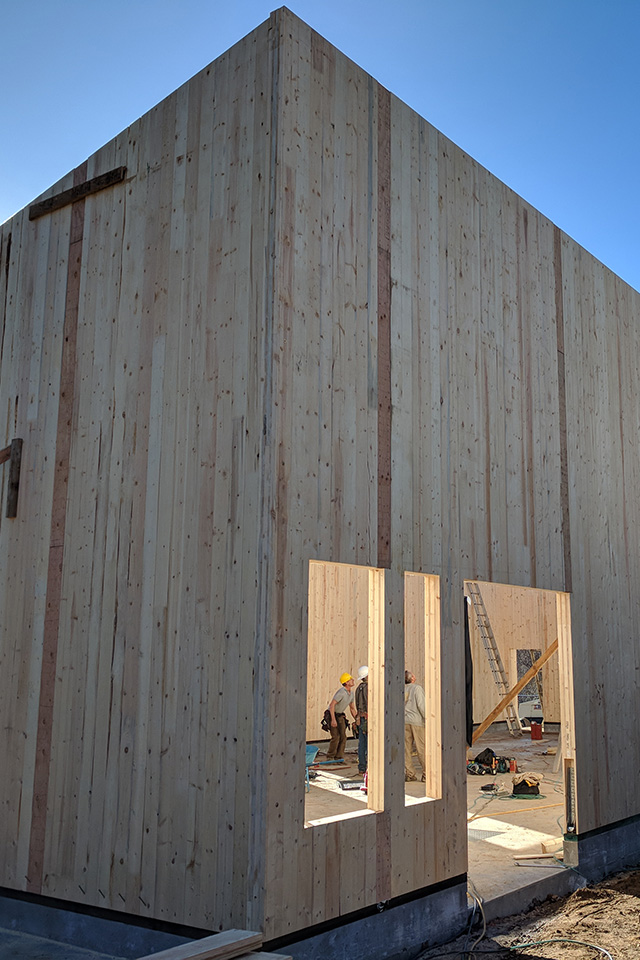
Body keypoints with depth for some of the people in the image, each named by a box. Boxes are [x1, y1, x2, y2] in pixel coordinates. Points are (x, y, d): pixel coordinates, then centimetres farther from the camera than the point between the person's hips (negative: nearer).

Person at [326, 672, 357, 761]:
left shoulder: (351, 693, 2)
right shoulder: (341, 692, -26)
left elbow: (352, 708, 13)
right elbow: (332, 705, -32)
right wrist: (333, 719, -37)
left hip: (340, 715, 8)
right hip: (331, 715, -8)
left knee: (343, 736, -3)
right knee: (336, 737, -15)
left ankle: (339, 758, 2)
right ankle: (330, 758, -3)